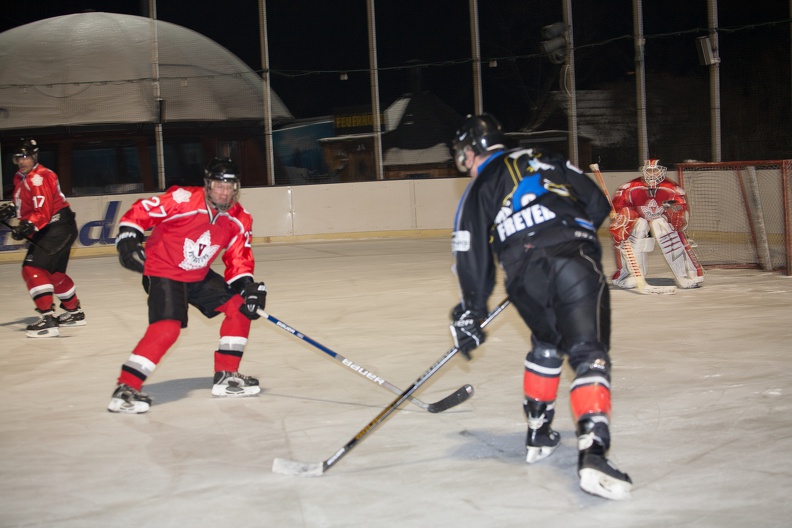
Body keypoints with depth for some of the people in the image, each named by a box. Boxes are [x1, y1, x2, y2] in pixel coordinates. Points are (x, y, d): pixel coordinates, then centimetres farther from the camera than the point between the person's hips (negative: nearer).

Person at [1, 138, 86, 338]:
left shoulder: (39, 178, -20)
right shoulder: (21, 178, 11)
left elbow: (42, 212, -28)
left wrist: (27, 226, -41)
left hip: (58, 229, -10)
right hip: (48, 230, 10)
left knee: (33, 268, -17)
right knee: (53, 273, 21)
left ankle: (48, 319, -20)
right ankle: (74, 312, 39)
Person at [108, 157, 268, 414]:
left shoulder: (239, 219, -5)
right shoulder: (182, 200, -23)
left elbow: (239, 257, 1)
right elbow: (139, 212, -18)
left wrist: (246, 286, -13)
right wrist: (128, 240, -28)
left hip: (199, 276, 8)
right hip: (163, 271, -7)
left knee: (239, 307, 1)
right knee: (167, 328, -25)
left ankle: (226, 376, 11)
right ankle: (125, 389, -19)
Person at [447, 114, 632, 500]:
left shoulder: (478, 190, 19)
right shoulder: (547, 162, 25)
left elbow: (473, 258, 12)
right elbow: (598, 205, 20)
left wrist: (471, 315, 22)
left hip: (525, 276, 1)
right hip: (577, 262, 0)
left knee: (547, 343, 29)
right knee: (589, 355, -8)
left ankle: (539, 434, 33)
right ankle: (592, 451, -29)